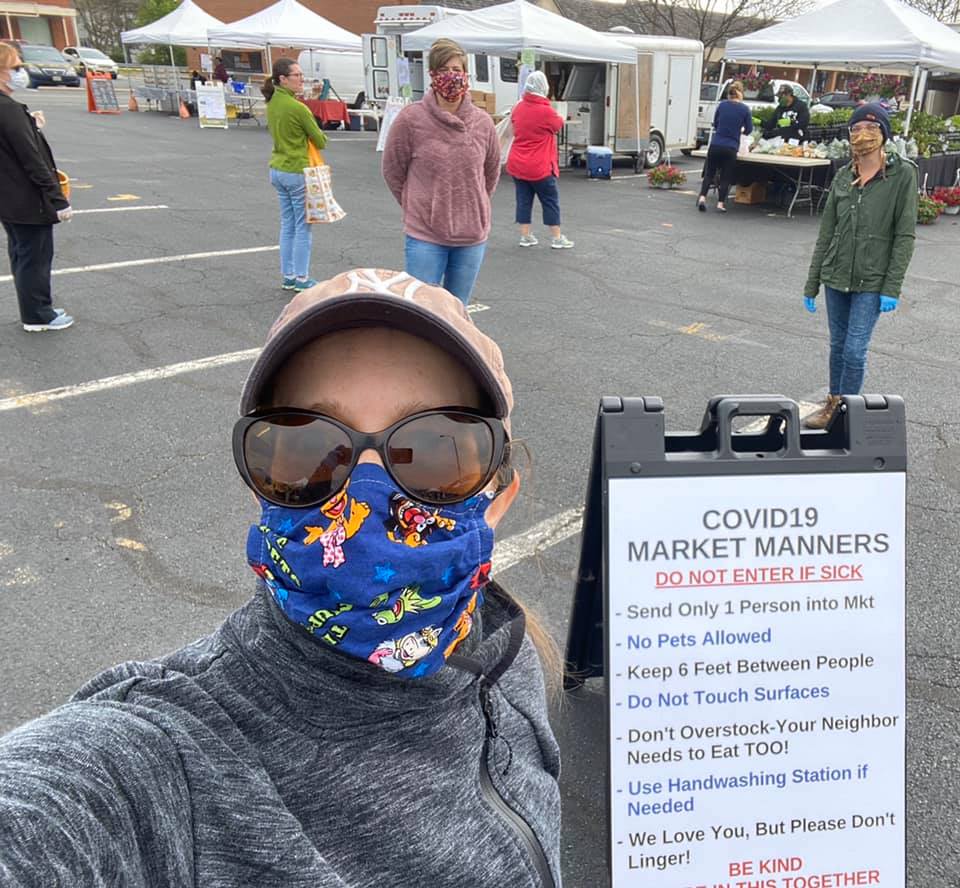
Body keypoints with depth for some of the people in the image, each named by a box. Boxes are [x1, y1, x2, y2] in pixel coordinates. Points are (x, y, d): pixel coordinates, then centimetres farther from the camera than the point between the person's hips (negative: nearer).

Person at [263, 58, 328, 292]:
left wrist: (302, 136, 4)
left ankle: (287, 276, 19)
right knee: (303, 227, 1)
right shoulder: (297, 108, -18)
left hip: (277, 169, 8)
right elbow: (320, 141, -10)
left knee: (287, 226, 14)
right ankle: (301, 278, 6)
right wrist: (321, 138, 12)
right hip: (298, 172, -8)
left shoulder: (272, 103, 6)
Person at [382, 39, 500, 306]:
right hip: (424, 236, -3)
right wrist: (416, 207, 8)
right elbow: (393, 171, 4)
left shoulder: (482, 122, 2)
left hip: (472, 235, 3)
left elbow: (492, 171, 18)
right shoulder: (411, 119, -8)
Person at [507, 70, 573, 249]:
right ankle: (556, 238, 9)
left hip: (517, 164, 6)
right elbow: (559, 125, 4)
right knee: (551, 202, 5)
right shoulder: (546, 111, -15)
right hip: (539, 167, -5)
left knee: (524, 200, 10)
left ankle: (525, 236, 12)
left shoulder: (518, 108, 3)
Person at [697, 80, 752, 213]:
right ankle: (721, 202, 2)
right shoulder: (745, 109, -1)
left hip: (715, 145, 2)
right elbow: (749, 130, 7)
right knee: (726, 177, 8)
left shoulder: (722, 105, 4)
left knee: (709, 173, 11)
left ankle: (702, 197, -6)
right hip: (731, 148, -2)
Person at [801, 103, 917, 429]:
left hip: (871, 283, -4)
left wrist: (892, 288, -13)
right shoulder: (843, 177, 6)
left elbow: (905, 236, -8)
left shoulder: (902, 174, -6)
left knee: (855, 351, -5)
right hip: (836, 278, 4)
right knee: (837, 346, 12)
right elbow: (826, 233, 9)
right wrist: (812, 284, 8)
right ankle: (832, 404, 25)